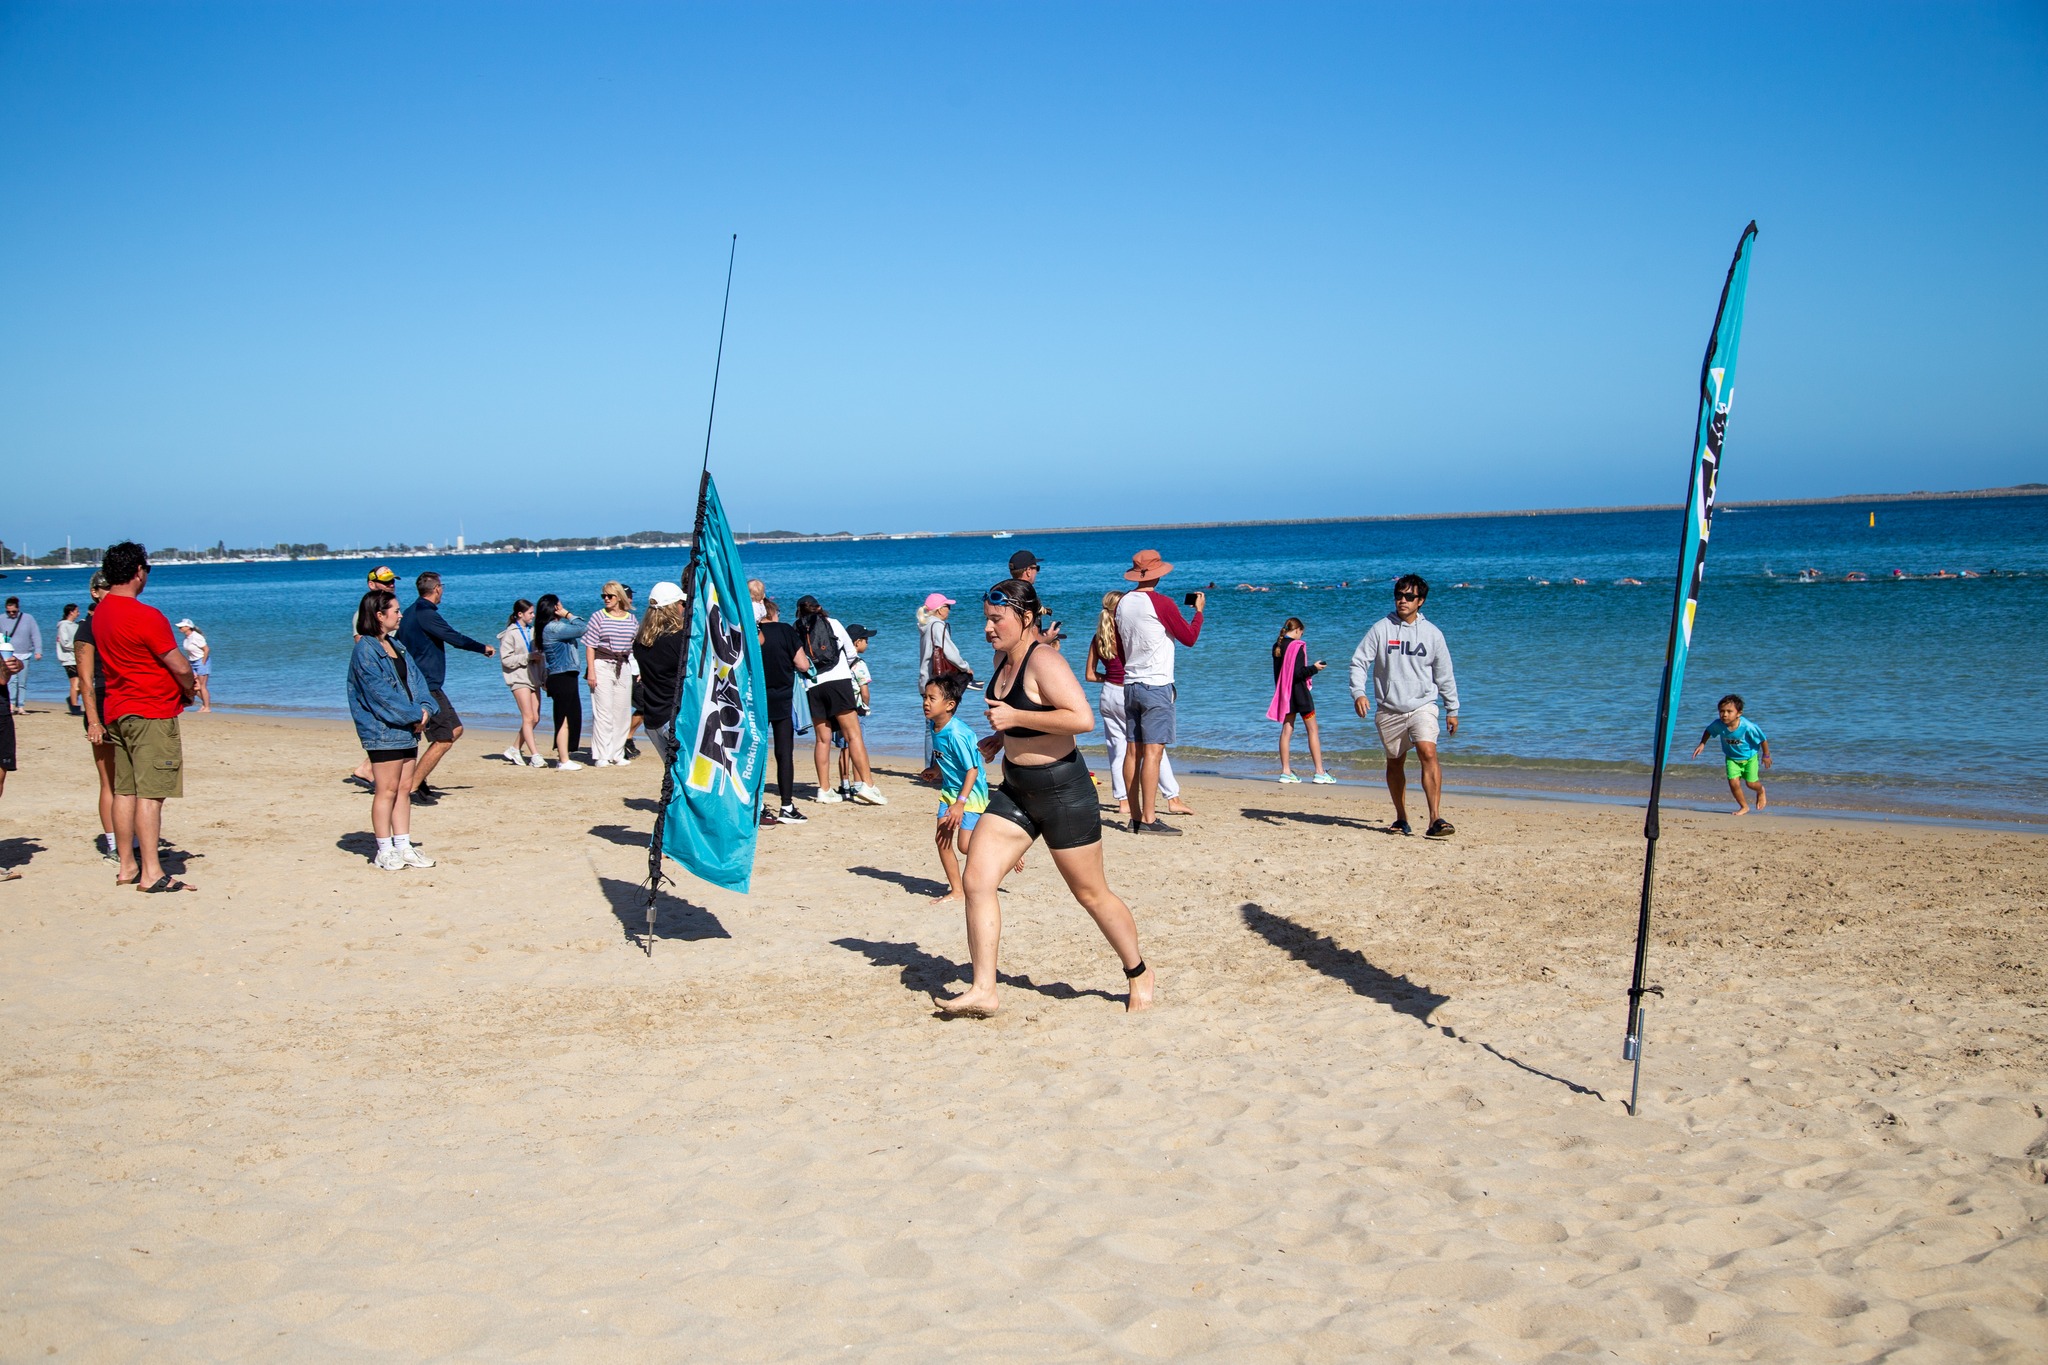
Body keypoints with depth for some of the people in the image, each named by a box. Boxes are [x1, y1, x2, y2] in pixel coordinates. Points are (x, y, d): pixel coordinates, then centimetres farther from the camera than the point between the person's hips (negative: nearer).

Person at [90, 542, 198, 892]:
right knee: (150, 793, -9)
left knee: (125, 790, 11)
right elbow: (181, 667, -15)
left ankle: (127, 866, 17)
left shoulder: (100, 613, 8)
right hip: (152, 713, -9)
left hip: (117, 711, 9)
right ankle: (152, 873, -10)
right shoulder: (145, 616, -18)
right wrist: (189, 691, 6)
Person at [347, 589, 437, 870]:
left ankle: (403, 847, 16)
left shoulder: (396, 646, 15)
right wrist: (415, 715, -15)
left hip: (407, 730, 8)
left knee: (404, 789, 10)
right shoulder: (365, 650, -11)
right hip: (382, 730, -8)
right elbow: (381, 694, -17)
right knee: (388, 790, -3)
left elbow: (415, 680, 12)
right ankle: (385, 851, 5)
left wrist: (425, 708, -6)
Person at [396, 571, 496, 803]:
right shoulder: (426, 614, -16)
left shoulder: (410, 613, 15)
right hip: (427, 686, -10)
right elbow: (455, 638, -17)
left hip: (420, 685, 10)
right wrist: (483, 648, -1)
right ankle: (412, 788, -9)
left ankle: (418, 780, 14)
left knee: (455, 730, 16)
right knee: (444, 739, -9)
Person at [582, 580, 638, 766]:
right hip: (602, 665, -4)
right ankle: (600, 756, -3)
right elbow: (590, 646, -3)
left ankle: (617, 754, 12)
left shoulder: (632, 619, 9)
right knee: (603, 712, -7)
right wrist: (591, 671, -11)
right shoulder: (598, 616, -1)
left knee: (622, 712, 4)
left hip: (623, 668, 4)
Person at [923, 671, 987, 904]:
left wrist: (960, 802, -27)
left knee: (965, 845, -9)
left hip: (971, 791, -8)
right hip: (950, 789, 8)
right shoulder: (933, 726, -1)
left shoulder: (957, 733, -27)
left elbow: (972, 769, -25)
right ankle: (957, 891, 13)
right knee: (942, 838, 3)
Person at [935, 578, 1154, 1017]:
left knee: (1091, 894, 6)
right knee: (976, 880, -5)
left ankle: (1141, 976, 27)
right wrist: (1001, 736, 10)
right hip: (1015, 791, 8)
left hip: (1063, 791, -8)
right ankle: (983, 991, 0)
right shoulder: (1003, 659, 8)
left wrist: (1014, 718, -26)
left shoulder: (1043, 661, -19)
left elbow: (1083, 718, -31)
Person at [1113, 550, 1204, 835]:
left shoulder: (1123, 603, 9)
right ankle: (1149, 819, -12)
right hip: (1156, 686, -7)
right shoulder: (1161, 603, -12)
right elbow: (1189, 638, -3)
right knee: (1153, 752, -9)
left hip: (1130, 684, 7)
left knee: (1133, 750, 8)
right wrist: (1198, 611, 11)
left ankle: (1135, 816, 11)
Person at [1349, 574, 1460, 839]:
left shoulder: (1432, 633, 3)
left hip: (1422, 706, -1)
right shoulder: (1381, 629, -1)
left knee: (1428, 753, -21)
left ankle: (1435, 819, -25)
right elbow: (1359, 662, -2)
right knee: (1395, 763, 11)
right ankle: (1401, 818, 28)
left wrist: (1452, 710, 14)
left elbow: (1444, 675, 11)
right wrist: (1358, 693, -18)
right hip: (1389, 710, 1)